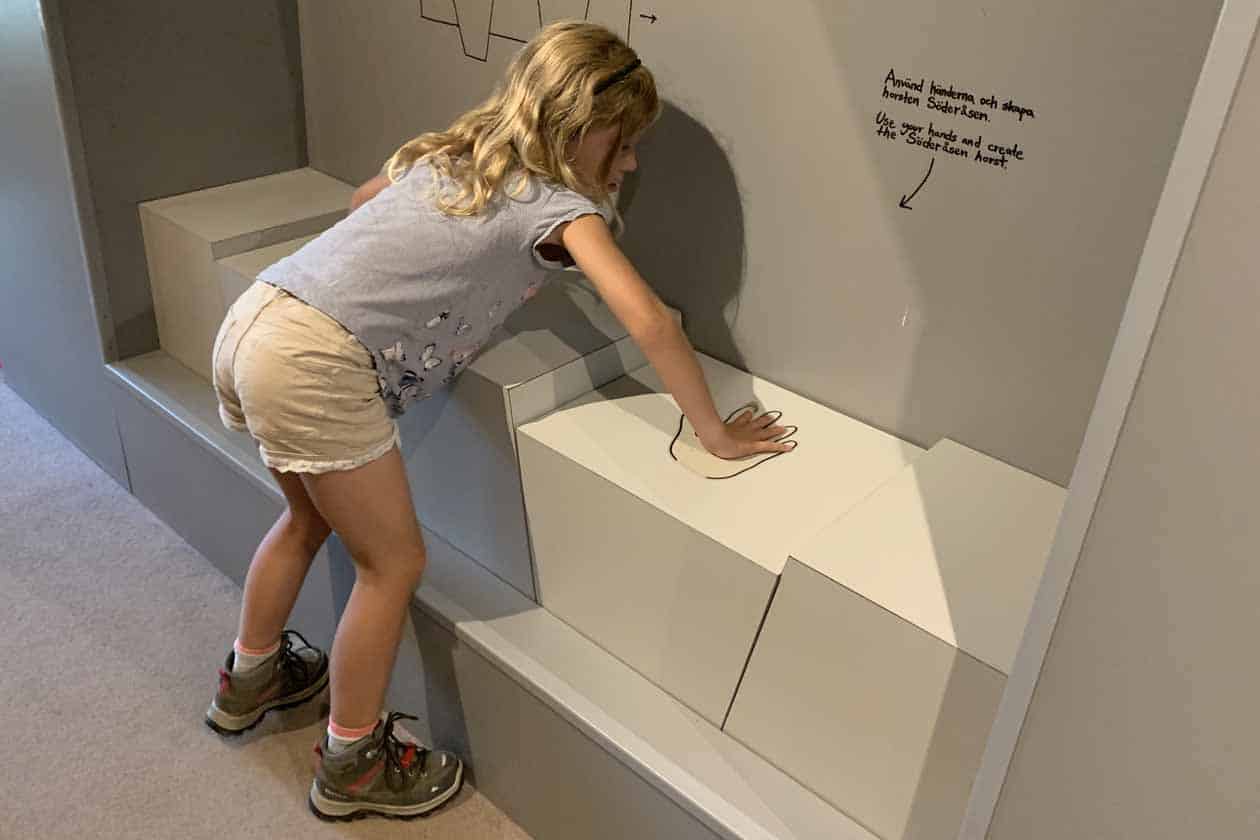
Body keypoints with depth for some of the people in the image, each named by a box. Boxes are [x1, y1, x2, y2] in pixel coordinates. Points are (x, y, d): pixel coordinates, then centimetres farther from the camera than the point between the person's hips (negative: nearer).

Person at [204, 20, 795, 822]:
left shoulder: (455, 150, 18)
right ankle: (353, 764, 26)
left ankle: (251, 678, 50)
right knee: (393, 562, 8)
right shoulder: (558, 206, -5)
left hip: (252, 324, 9)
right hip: (317, 367, -9)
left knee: (312, 514, 30)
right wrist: (715, 433, -6)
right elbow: (652, 323, -16)